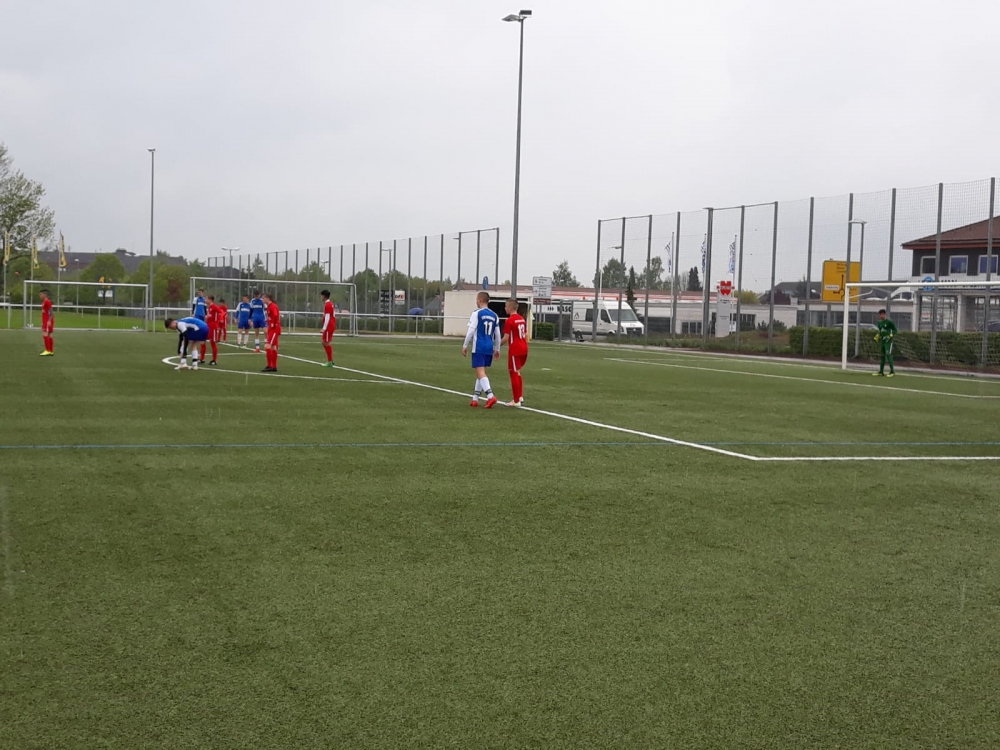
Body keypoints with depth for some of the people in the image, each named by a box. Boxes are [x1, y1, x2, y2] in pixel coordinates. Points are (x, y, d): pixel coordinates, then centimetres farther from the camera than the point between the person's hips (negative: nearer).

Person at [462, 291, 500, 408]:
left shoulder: (477, 313, -7)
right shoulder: (494, 315, 11)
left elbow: (471, 331, -11)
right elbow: (497, 334, 14)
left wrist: (465, 346, -3)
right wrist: (497, 349, 23)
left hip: (479, 348, -6)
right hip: (490, 348, 6)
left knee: (480, 373, -9)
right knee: (480, 372, 16)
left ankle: (490, 396, -25)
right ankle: (475, 399, 18)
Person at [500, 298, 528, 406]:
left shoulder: (510, 320, -13)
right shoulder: (522, 319, 10)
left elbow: (506, 338, -15)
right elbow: (526, 336, 14)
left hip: (514, 350, -8)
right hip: (523, 349, 8)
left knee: (514, 373, 0)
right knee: (517, 373, 19)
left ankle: (516, 401, 4)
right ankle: (521, 397, 18)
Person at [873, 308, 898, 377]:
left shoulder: (889, 322, -9)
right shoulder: (879, 323, 13)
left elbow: (895, 330, -7)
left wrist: (890, 336, -17)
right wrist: (877, 336, 10)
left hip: (888, 341, -8)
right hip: (882, 341, 8)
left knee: (888, 355, -15)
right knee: (882, 356, 12)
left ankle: (892, 372, -14)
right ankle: (881, 371, 19)